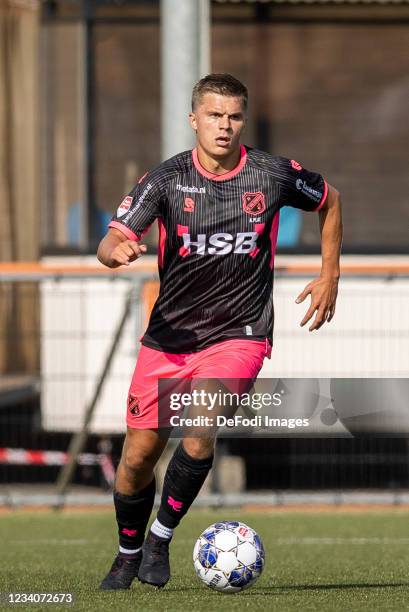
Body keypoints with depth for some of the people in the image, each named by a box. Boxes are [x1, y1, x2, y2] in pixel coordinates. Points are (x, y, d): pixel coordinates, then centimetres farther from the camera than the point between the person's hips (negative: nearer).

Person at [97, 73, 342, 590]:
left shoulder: (274, 175, -6)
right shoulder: (166, 179, -8)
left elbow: (328, 200, 15)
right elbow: (111, 242, -16)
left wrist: (329, 275, 12)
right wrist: (117, 249, -40)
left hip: (238, 335, -1)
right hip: (167, 336, 2)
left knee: (199, 431, -25)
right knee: (138, 455, 3)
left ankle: (162, 538, -5)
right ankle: (128, 556, 29)